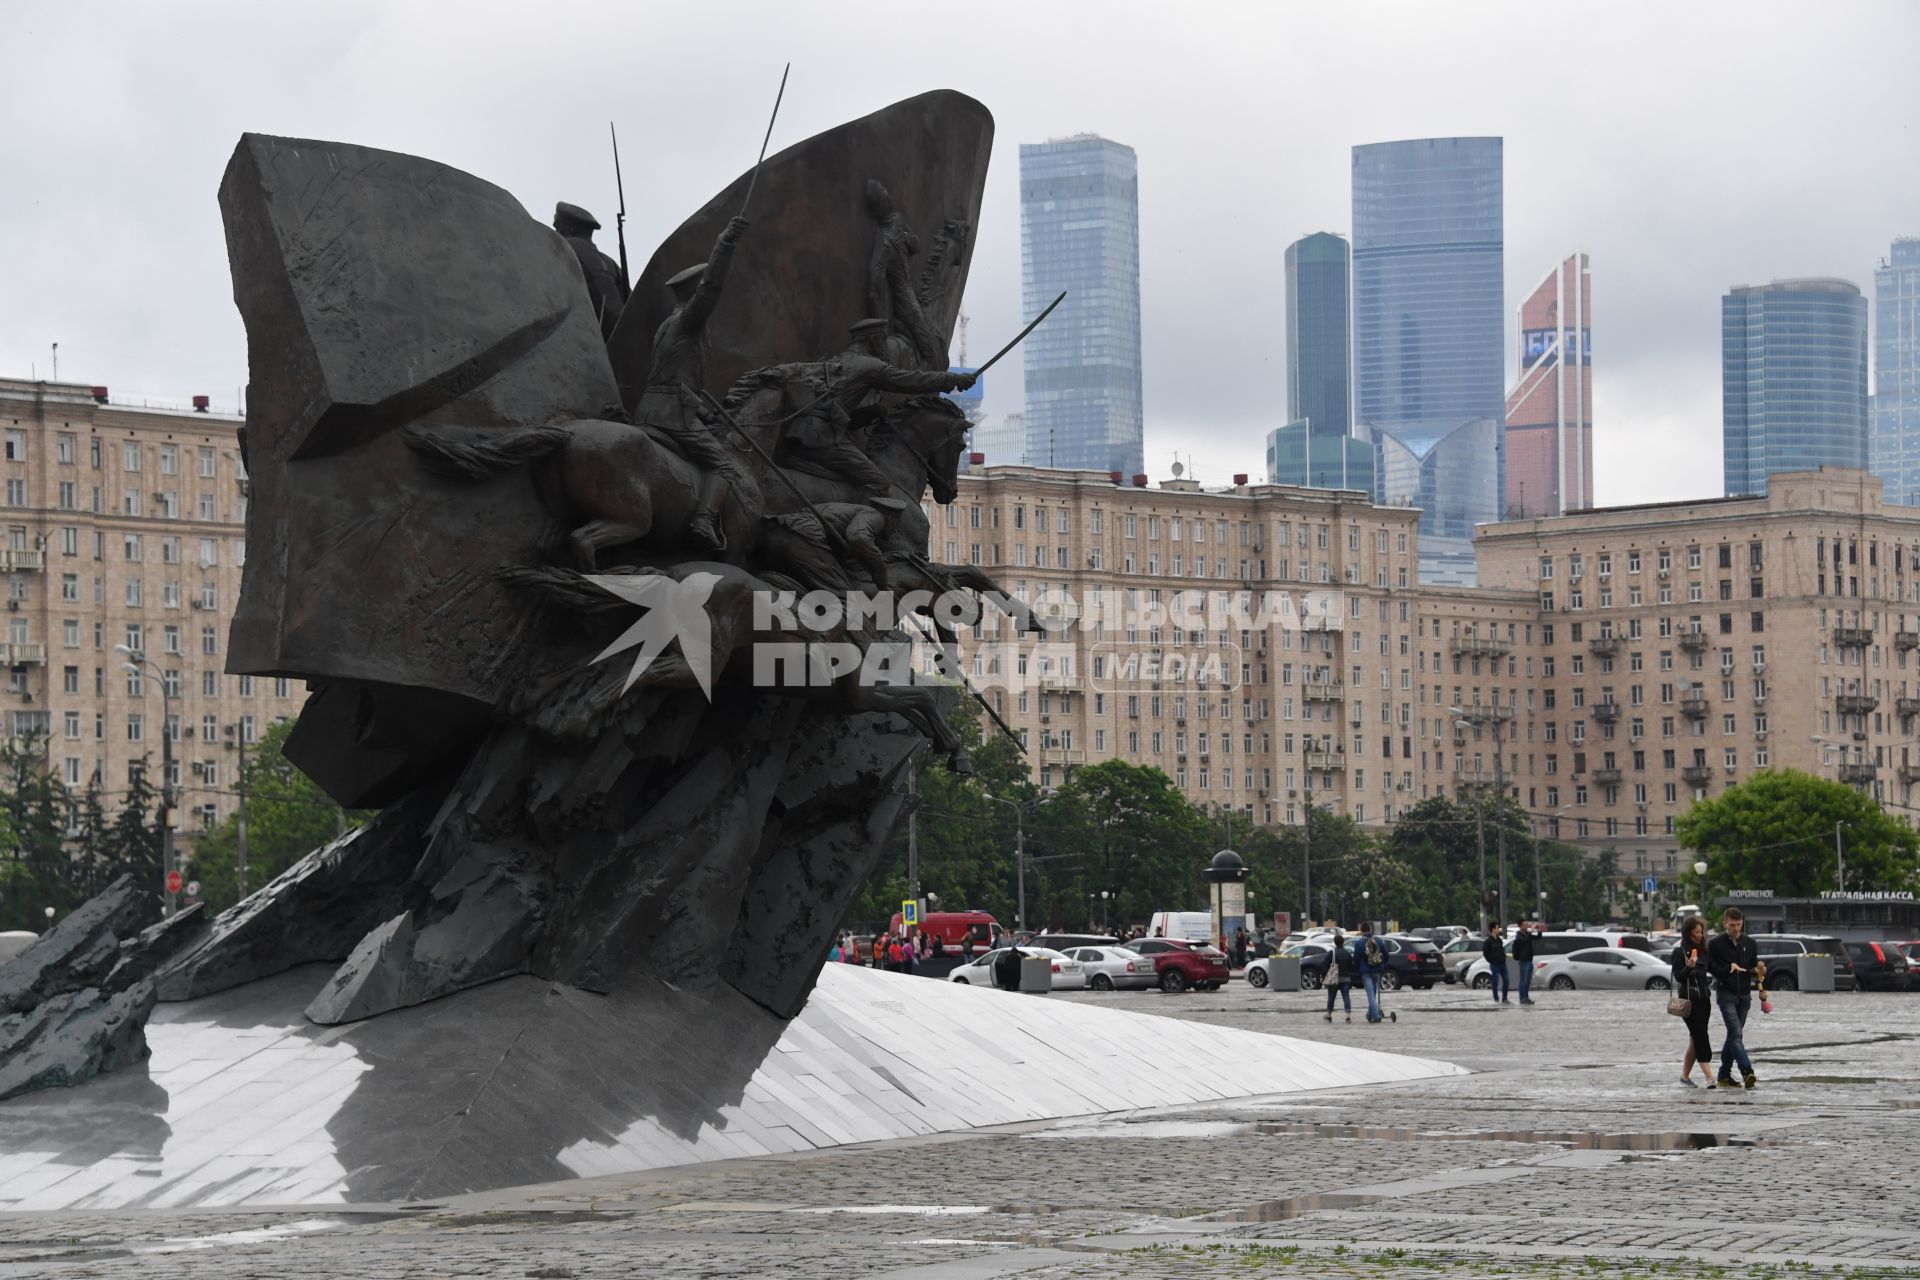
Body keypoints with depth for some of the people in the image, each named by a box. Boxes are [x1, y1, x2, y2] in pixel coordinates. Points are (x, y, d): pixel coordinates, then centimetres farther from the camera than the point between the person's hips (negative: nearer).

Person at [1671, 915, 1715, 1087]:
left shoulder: (1702, 950, 13)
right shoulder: (1680, 951, -6)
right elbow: (1678, 977, -9)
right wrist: (1688, 967, -26)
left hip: (1703, 998, 7)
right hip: (1689, 1000, -7)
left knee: (1696, 1038, 8)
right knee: (1700, 1036, -13)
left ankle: (1685, 1075, 17)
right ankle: (1709, 1077, -18)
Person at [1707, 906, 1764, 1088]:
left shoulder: (1749, 943, 9)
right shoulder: (1716, 944, -3)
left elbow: (1754, 967, 13)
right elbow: (1710, 968, -3)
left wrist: (1760, 970, -10)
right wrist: (1728, 969, -18)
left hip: (1744, 995, 5)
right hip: (1726, 994, -5)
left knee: (1734, 1035, 9)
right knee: (1736, 1034, -16)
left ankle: (1724, 1075, 16)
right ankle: (1747, 1071, -27)